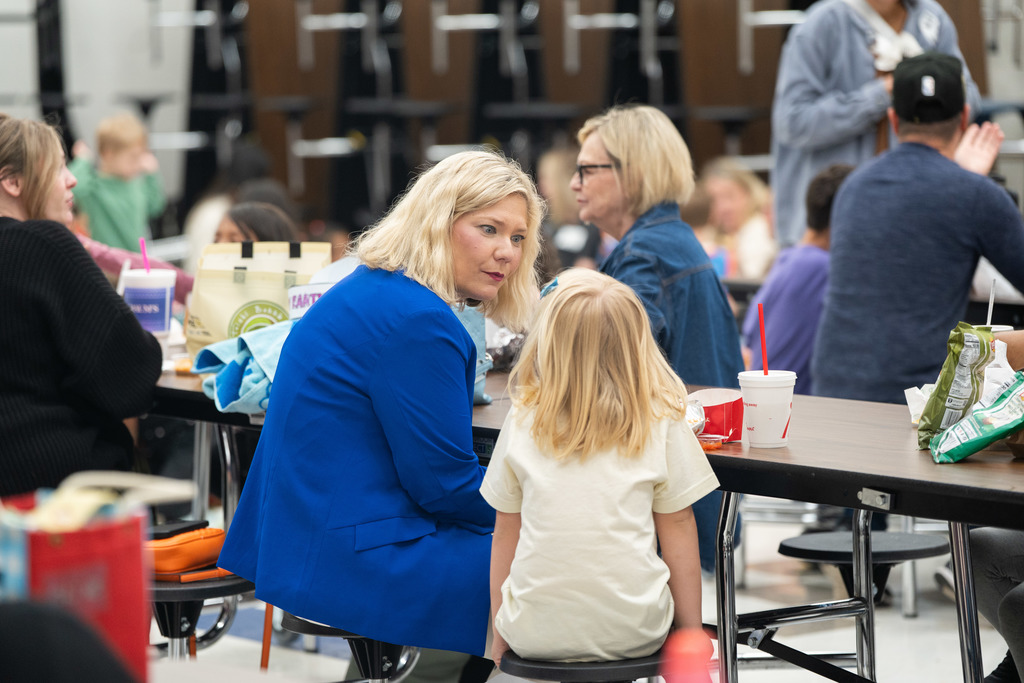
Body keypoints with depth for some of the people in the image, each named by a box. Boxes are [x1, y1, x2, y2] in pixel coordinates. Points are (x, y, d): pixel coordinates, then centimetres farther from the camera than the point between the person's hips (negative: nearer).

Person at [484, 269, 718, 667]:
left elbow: (506, 531, 7)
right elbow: (678, 529, 3)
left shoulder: (522, 422, 1)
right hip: (633, 631, 0)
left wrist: (501, 633, 17)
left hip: (535, 635, 1)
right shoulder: (662, 423, -1)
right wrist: (691, 632, 11)